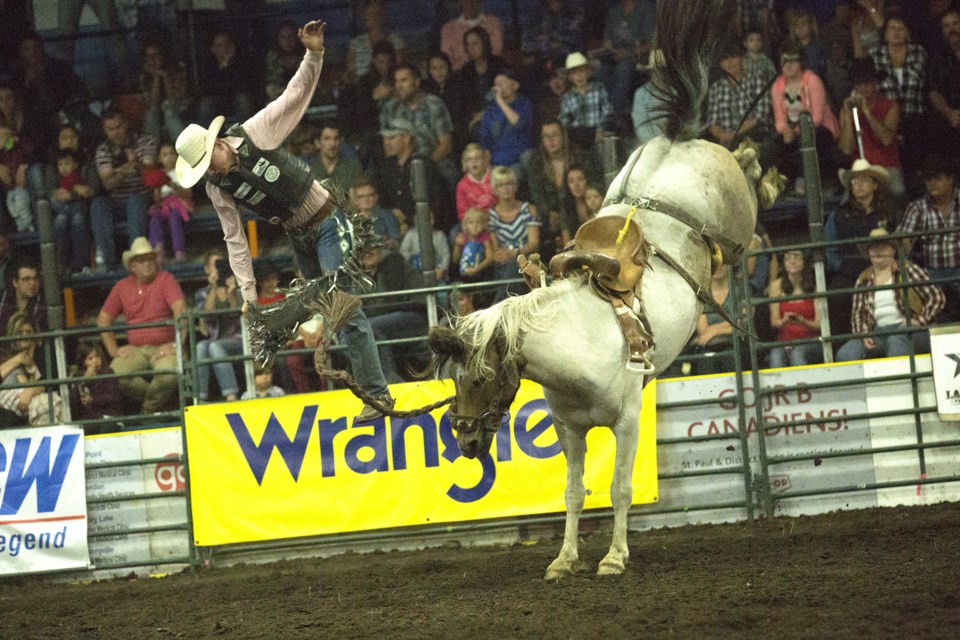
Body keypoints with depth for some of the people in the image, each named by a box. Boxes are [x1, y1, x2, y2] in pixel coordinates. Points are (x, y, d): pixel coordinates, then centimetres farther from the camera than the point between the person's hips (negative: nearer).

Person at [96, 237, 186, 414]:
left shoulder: (165, 279, 2)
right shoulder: (122, 287, 12)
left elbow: (180, 310, -11)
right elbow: (103, 319, 16)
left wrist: (177, 344, -23)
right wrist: (113, 350, 3)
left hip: (163, 347, -3)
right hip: (135, 350, 3)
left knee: (169, 375, -36)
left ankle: (149, 409, -4)